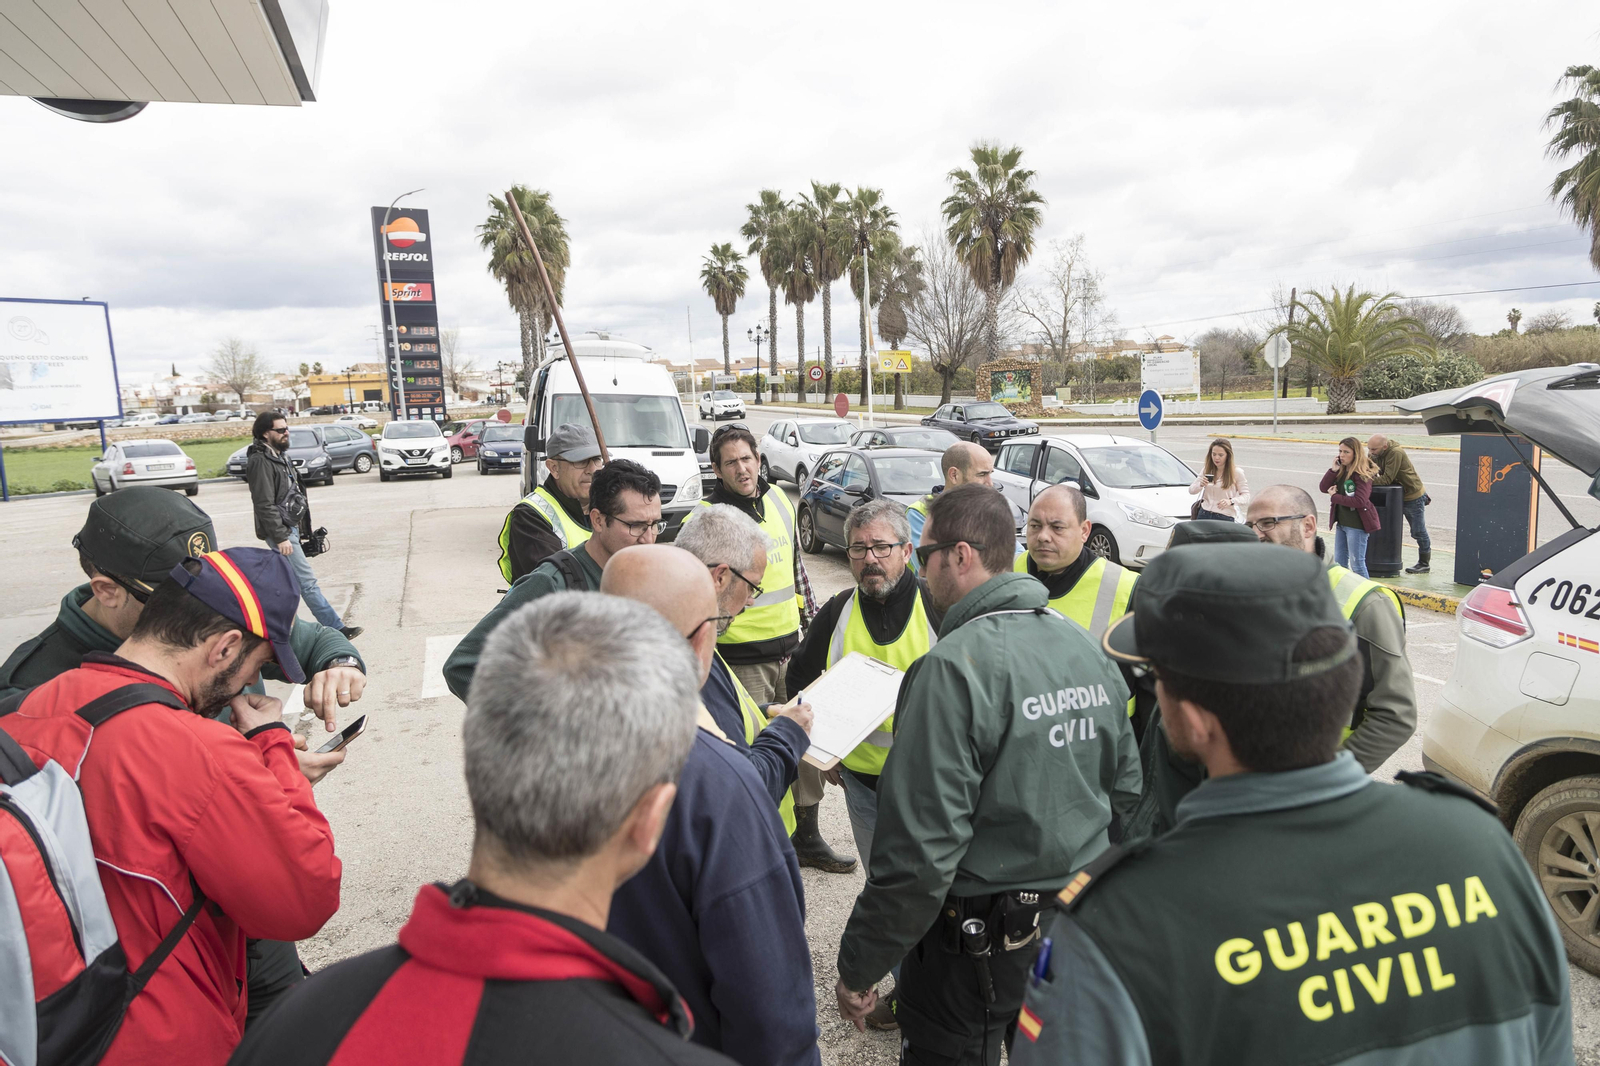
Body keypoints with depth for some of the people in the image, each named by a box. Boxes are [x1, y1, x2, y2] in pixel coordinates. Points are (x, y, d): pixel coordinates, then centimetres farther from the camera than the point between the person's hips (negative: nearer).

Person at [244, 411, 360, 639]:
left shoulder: (278, 456, 14)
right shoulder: (260, 462, -16)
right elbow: (265, 505, -21)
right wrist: (280, 537, -22)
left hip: (289, 528, 10)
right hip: (280, 531, -10)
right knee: (307, 581, -8)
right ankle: (335, 628, -6)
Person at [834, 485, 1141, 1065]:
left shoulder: (955, 667, -25)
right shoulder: (1086, 647, -1)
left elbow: (919, 851, -27)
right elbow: (1125, 785, 9)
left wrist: (858, 967, -15)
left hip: (978, 940, -7)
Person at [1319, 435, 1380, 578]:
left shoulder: (1363, 474, -15)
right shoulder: (1341, 471, 7)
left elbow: (1360, 501, -23)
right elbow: (1324, 488, 3)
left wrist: (1334, 497, -14)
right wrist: (1333, 470, -9)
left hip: (1357, 525, -8)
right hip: (1341, 523, 8)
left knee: (1357, 564, -4)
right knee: (1339, 563, 15)